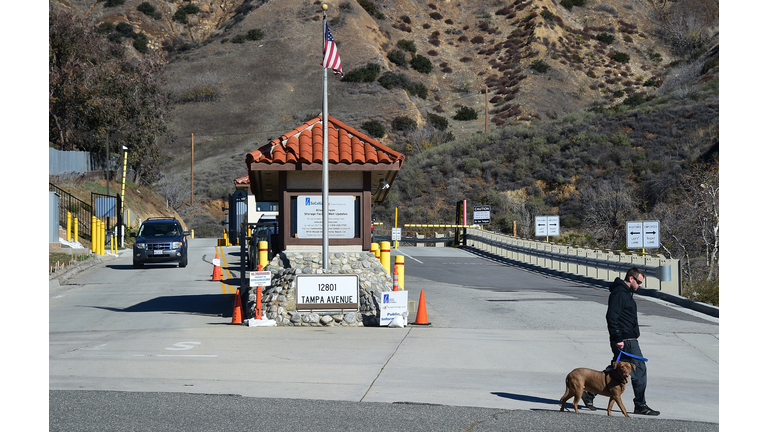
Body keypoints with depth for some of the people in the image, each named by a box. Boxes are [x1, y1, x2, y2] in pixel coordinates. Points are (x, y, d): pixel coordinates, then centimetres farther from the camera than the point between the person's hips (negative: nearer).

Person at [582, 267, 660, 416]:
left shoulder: (626, 293, 19)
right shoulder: (619, 293, -15)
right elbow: (611, 317, -22)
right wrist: (618, 338, -24)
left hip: (629, 340, 11)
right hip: (626, 341, -11)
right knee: (640, 371, -5)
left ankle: (589, 392, 17)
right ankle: (640, 406, 2)